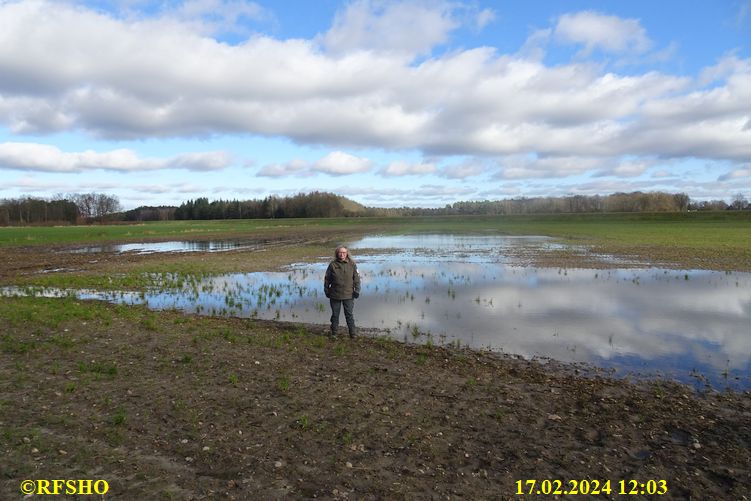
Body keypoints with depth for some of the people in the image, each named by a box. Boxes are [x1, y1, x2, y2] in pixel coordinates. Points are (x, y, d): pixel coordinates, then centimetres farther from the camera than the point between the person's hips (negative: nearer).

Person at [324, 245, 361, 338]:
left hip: (348, 295, 0)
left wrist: (357, 290, -3)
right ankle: (334, 333, 26)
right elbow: (327, 278, 5)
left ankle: (352, 333, 19)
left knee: (349, 315, 7)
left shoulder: (352, 264, -2)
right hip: (335, 295, 0)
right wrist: (326, 290, 5)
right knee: (335, 315, 13)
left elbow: (357, 278, 2)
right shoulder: (332, 265, -4)